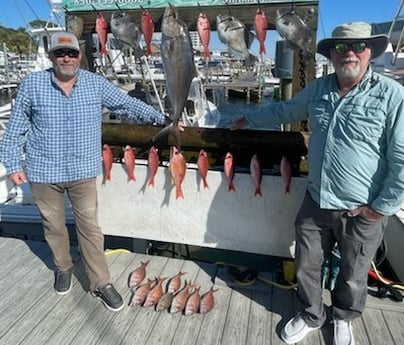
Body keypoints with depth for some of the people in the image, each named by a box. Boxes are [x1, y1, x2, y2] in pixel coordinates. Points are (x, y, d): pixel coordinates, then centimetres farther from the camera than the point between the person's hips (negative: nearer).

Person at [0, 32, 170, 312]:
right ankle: (63, 268, 41)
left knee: (90, 227, 6)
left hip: (83, 171, 0)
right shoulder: (32, 84, -3)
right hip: (43, 172, 1)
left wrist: (162, 119, -2)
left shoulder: (96, 84, -2)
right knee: (54, 226, 16)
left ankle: (101, 283, 17)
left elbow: (128, 104, 2)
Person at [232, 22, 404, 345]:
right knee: (306, 266, 18)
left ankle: (344, 319, 49)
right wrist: (249, 119, 28)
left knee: (352, 275, 19)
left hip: (362, 212, -3)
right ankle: (310, 315, 45)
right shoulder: (318, 88, 2)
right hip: (316, 202, 4)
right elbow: (284, 110, 20)